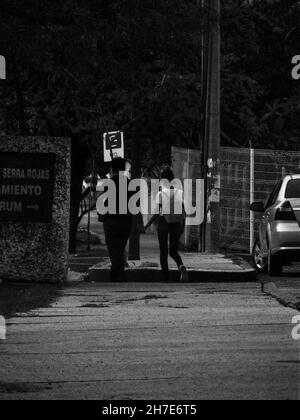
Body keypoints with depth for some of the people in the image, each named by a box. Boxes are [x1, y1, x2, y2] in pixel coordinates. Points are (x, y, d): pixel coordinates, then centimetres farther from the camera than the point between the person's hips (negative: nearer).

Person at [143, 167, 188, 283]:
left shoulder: (160, 194, -8)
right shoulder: (180, 193, 1)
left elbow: (157, 213, -12)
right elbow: (183, 213, 2)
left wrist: (146, 226, -3)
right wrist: (183, 226, 16)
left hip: (164, 222, -3)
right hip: (176, 224, 3)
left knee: (163, 253, 8)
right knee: (174, 252, 15)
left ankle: (166, 280, 4)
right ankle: (181, 266, -18)